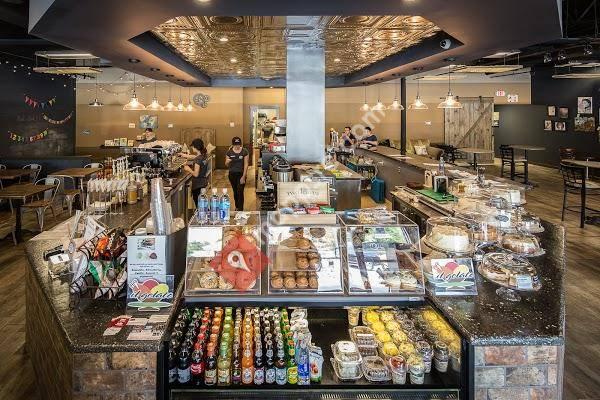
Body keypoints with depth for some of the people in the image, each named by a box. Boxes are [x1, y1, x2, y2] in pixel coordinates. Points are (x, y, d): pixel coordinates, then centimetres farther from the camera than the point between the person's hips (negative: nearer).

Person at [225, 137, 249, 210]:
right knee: (235, 191, 15)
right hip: (232, 174, 3)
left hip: (241, 174, -3)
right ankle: (237, 207, 33)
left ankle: (240, 210, -3)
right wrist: (227, 162, -21)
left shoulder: (245, 152, -9)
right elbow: (226, 165, 4)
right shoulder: (229, 152, -2)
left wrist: (243, 176, -15)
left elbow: (246, 164, -9)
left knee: (240, 192, -8)